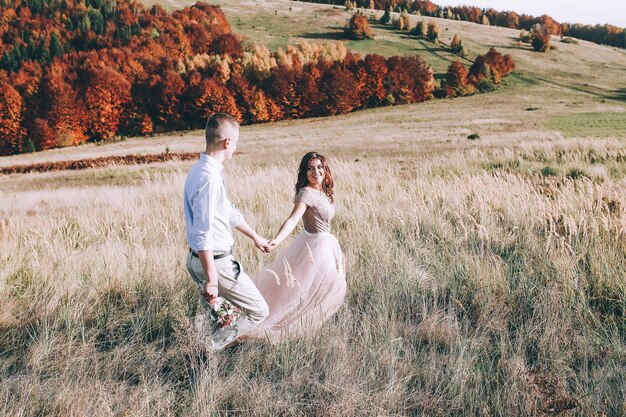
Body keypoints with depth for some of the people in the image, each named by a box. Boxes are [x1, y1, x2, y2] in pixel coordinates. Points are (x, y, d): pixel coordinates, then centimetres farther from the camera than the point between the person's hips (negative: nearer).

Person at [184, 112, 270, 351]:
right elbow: (203, 234, -27)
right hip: (215, 262, -10)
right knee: (258, 311, 3)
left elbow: (229, 212, 21)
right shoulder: (209, 178, -24)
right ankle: (213, 348, -1)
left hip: (197, 260, 10)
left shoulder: (200, 171, 8)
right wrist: (211, 280, -24)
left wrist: (255, 236, 32)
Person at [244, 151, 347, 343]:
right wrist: (277, 240, -49)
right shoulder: (306, 193, -22)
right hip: (316, 247, -9)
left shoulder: (322, 191, 6)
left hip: (325, 244, 9)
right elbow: (293, 219, -35)